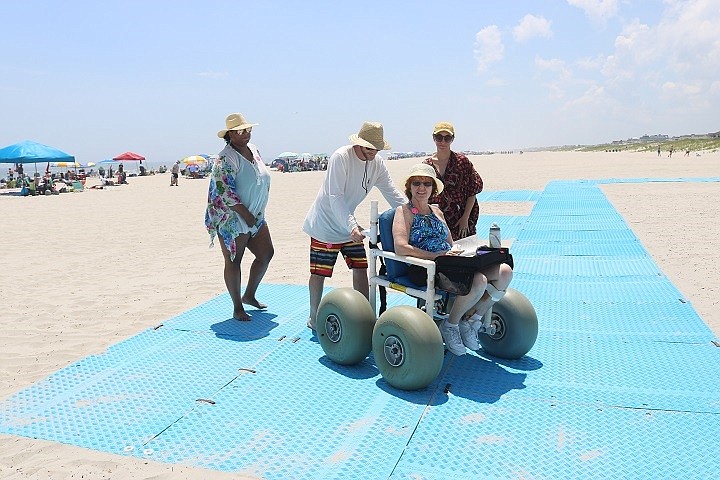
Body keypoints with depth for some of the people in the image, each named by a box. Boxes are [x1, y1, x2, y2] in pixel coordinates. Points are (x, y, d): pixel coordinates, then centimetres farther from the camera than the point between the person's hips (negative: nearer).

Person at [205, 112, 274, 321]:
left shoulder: (253, 149, 9)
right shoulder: (226, 159, -17)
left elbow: (264, 181, 18)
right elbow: (225, 192, -23)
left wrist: (258, 212, 12)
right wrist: (246, 214, -19)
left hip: (256, 217, 9)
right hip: (232, 220, -9)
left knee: (266, 254, 13)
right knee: (233, 261, 1)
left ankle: (249, 295, 30)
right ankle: (237, 308, 11)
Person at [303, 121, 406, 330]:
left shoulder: (377, 163, -1)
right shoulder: (340, 157, -22)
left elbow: (392, 193, 0)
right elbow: (335, 197, -26)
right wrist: (351, 226, -35)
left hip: (351, 226, 7)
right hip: (325, 225, -7)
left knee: (360, 268, 6)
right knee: (319, 273, 1)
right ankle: (314, 318, 16)